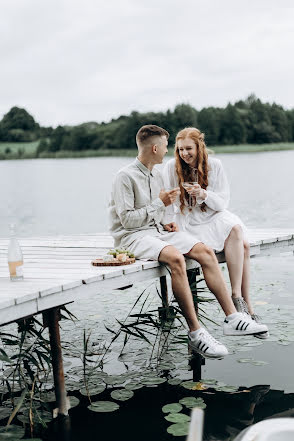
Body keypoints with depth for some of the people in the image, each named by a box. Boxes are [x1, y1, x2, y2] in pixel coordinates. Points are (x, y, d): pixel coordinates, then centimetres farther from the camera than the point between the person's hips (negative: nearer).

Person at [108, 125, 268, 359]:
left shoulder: (156, 175, 16)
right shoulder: (125, 177, -10)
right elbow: (127, 219, -15)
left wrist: (166, 223, 5)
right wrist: (160, 203, -14)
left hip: (157, 229, 8)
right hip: (133, 235, -8)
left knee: (205, 251, -14)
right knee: (176, 258, -35)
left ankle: (232, 318, -15)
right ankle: (195, 332, -31)